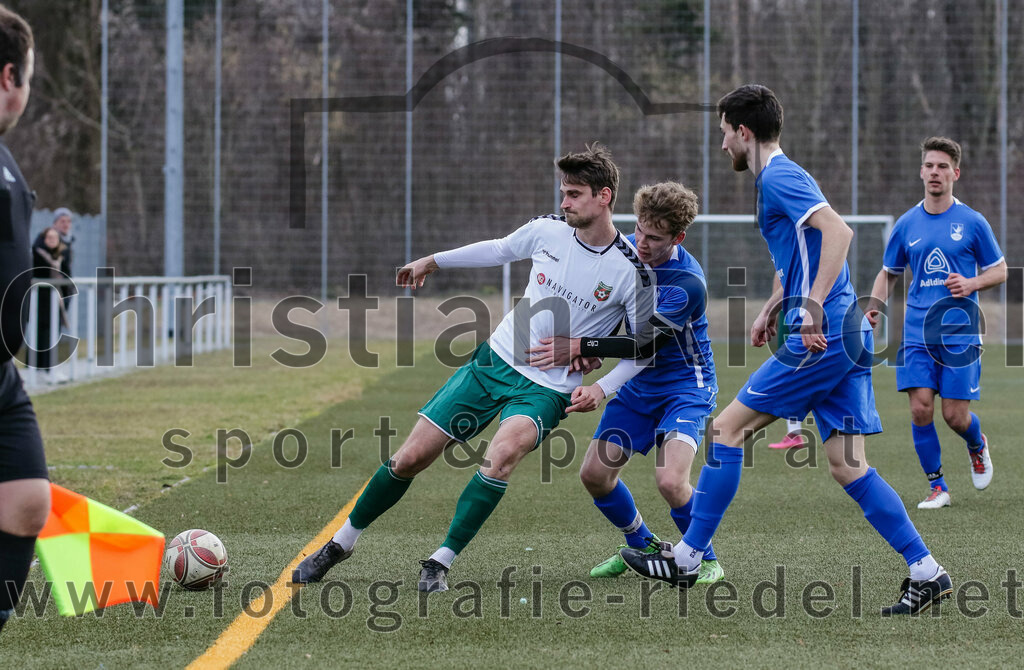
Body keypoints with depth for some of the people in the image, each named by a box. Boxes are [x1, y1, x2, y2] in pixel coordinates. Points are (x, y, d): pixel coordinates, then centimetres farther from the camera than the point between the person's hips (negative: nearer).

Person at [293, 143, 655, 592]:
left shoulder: (632, 272, -13)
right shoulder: (548, 231, -3)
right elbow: (499, 250, 19)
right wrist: (432, 261, 29)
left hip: (546, 390, -4)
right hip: (495, 361, 4)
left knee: (502, 453, -34)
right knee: (410, 457, 0)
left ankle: (441, 563, -23)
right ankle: (341, 543, 21)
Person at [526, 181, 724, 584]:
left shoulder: (688, 285, -28)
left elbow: (645, 344, -29)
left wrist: (580, 347, -33)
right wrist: (597, 368, -3)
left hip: (685, 385, -7)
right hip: (637, 385, 7)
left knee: (670, 479, -25)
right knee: (595, 475, 4)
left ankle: (706, 561, 0)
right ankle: (642, 546, 29)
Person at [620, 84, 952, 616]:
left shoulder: (778, 178, -10)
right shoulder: (779, 177, 21)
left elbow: (837, 231, -25)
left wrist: (813, 307, -29)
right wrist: (773, 309, 33)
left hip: (822, 338, -10)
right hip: (845, 336, 10)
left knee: (728, 428, -1)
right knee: (846, 464, 5)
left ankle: (686, 558, 5)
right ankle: (927, 573, 1)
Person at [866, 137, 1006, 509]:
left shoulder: (972, 223, 0)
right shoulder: (907, 224, 8)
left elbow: (999, 271, 7)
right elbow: (888, 273, 18)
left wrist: (972, 284, -13)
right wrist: (874, 306, 0)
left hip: (959, 332, -2)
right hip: (917, 332, 2)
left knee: (955, 416, -5)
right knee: (920, 408, -10)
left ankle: (978, 447, 31)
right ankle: (937, 486, 4)